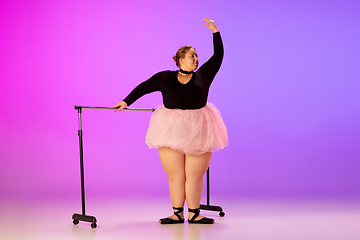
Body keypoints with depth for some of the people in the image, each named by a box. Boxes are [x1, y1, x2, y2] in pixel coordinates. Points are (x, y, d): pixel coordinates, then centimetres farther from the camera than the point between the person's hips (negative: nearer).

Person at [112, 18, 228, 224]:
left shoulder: (203, 75, 7)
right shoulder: (165, 77, 5)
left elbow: (218, 56, 7)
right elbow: (144, 87, 12)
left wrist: (215, 32, 4)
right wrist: (126, 102, 9)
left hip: (198, 131, 0)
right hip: (172, 130, 0)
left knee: (195, 176, 3)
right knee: (175, 175, 3)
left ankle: (194, 214, 15)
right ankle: (177, 213, 14)